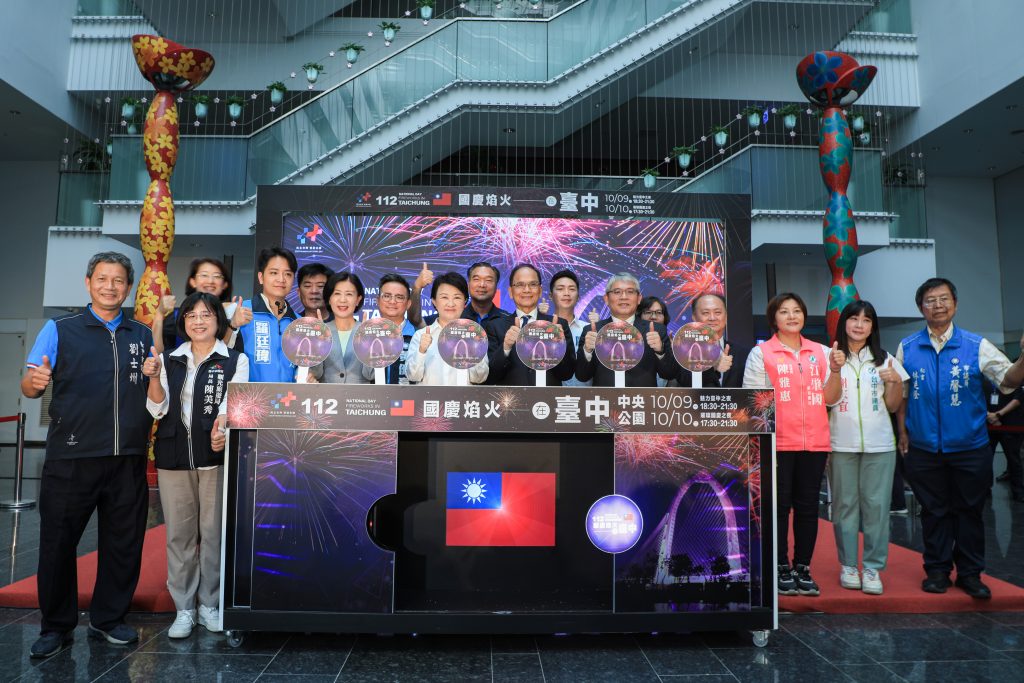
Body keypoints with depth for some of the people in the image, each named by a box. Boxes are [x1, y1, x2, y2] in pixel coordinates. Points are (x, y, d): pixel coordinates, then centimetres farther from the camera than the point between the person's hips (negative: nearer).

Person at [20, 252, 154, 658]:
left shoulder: (143, 335, 12)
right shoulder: (59, 330, 6)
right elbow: (28, 387, 1)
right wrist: (34, 382, -22)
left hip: (128, 459, 2)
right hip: (71, 457, -2)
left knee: (123, 543, 9)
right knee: (58, 542, 6)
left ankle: (108, 620, 26)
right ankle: (56, 626, 23)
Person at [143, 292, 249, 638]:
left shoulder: (235, 360, 4)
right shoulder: (168, 360, 11)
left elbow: (232, 404, -7)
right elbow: (158, 409, 7)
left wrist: (223, 427, -28)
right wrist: (153, 378, -10)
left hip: (217, 456, -2)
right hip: (173, 456, 3)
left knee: (214, 532, 3)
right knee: (179, 533, 7)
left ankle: (210, 604, 17)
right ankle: (184, 608, 18)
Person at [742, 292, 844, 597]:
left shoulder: (821, 352, 12)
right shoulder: (761, 353, 1)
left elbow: (830, 398, 10)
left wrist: (836, 369, -5)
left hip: (814, 442, 4)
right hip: (777, 443, -3)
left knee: (808, 506, 8)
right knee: (779, 505, 2)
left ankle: (803, 568, 20)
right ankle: (781, 569, 14)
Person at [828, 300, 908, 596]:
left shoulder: (884, 360, 10)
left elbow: (893, 406, 13)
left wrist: (896, 382, -6)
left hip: (879, 444, 1)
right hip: (841, 444, -1)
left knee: (876, 504, 0)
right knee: (845, 504, 3)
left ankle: (873, 567, 8)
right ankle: (848, 564, 13)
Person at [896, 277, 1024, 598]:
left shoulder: (976, 345, -3)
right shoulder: (907, 348, 1)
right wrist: (903, 432, 5)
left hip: (970, 448, -1)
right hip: (923, 449, 1)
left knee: (969, 511, 10)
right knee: (934, 512, 12)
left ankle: (970, 573, 24)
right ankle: (937, 570, 24)